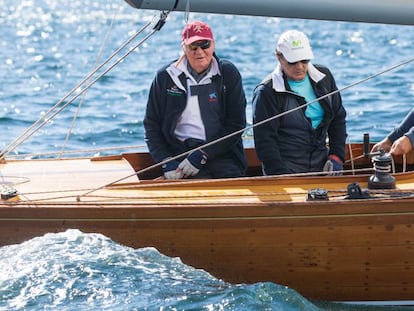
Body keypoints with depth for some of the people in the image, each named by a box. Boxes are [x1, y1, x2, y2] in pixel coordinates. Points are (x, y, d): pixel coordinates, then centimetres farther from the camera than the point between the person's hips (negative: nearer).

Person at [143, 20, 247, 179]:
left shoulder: (228, 73, 6)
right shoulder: (165, 77, 9)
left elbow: (236, 124, 2)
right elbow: (152, 125, 11)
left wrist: (202, 155, -8)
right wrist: (167, 161, -4)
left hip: (221, 153, 1)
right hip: (180, 151, -1)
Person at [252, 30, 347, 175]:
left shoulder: (324, 77, 9)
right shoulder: (266, 92, -8)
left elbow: (338, 118, 17)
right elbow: (264, 140, -10)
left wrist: (336, 156, 6)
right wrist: (281, 176, -17)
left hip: (321, 167, 4)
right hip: (284, 170, -4)